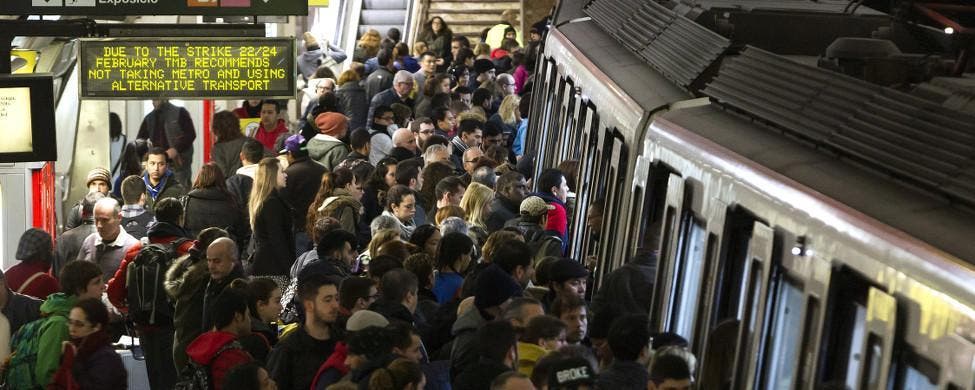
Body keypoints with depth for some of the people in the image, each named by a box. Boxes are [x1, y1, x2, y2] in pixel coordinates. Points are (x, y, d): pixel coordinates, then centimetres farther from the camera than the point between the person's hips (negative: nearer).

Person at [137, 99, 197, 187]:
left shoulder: (180, 113, 1)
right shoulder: (149, 118, 15)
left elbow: (190, 135, -6)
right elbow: (139, 140, 16)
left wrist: (176, 149, -19)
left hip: (179, 163, -4)